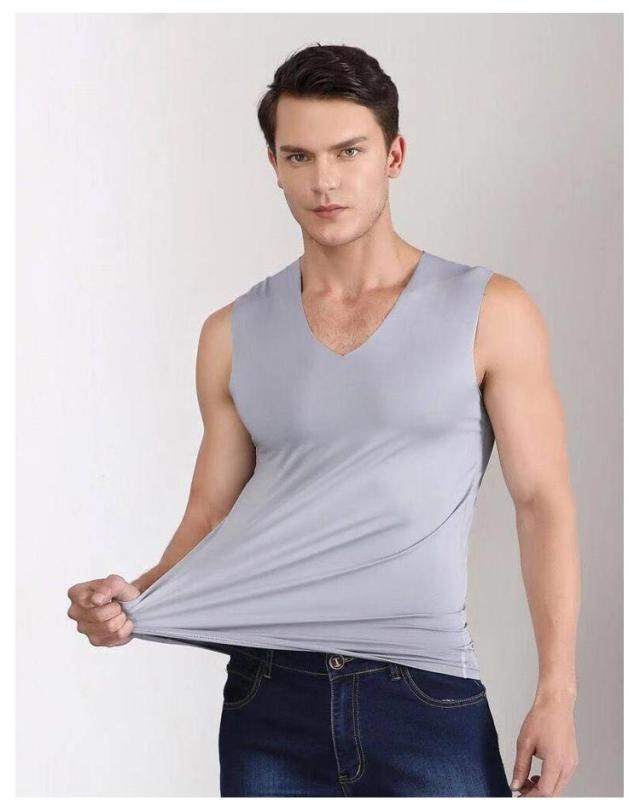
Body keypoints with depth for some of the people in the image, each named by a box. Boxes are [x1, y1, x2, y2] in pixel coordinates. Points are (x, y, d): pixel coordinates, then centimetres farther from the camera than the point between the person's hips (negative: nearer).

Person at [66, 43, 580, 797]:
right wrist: (137, 597, -10)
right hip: (270, 698, 2)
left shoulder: (489, 314, -1)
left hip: (427, 697, -2)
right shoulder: (235, 335, 8)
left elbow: (543, 505, -2)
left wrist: (557, 692, -9)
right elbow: (213, 514, 10)